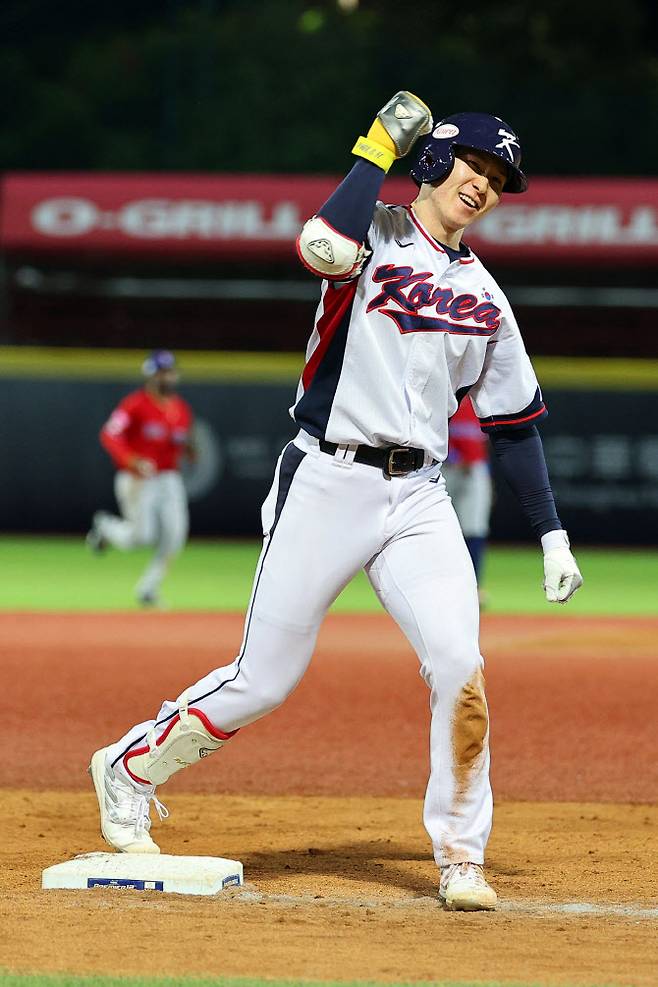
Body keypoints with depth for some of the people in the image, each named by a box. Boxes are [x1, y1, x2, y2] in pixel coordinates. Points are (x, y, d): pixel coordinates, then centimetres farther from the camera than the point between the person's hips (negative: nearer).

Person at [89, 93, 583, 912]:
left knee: (458, 665, -14)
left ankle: (460, 856, 0)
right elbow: (323, 247, -26)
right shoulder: (374, 232, 0)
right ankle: (129, 768, 23)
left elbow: (514, 423, 18)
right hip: (328, 482, -4)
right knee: (262, 681, -1)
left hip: (418, 499, 4)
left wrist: (552, 535, 12)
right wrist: (378, 149, -16)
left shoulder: (485, 300, 14)